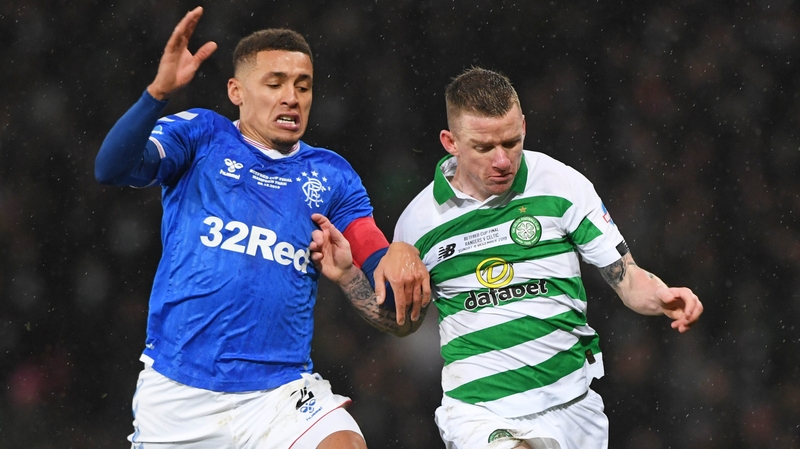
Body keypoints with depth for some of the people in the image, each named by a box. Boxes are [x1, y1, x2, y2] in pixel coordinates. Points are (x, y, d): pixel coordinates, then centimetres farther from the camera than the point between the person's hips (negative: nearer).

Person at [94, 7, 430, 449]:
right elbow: (112, 169, -11)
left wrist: (399, 258, -18)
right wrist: (160, 90, -26)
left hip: (281, 392, 1)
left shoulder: (331, 175, 13)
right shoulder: (201, 136, 6)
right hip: (177, 392, -1)